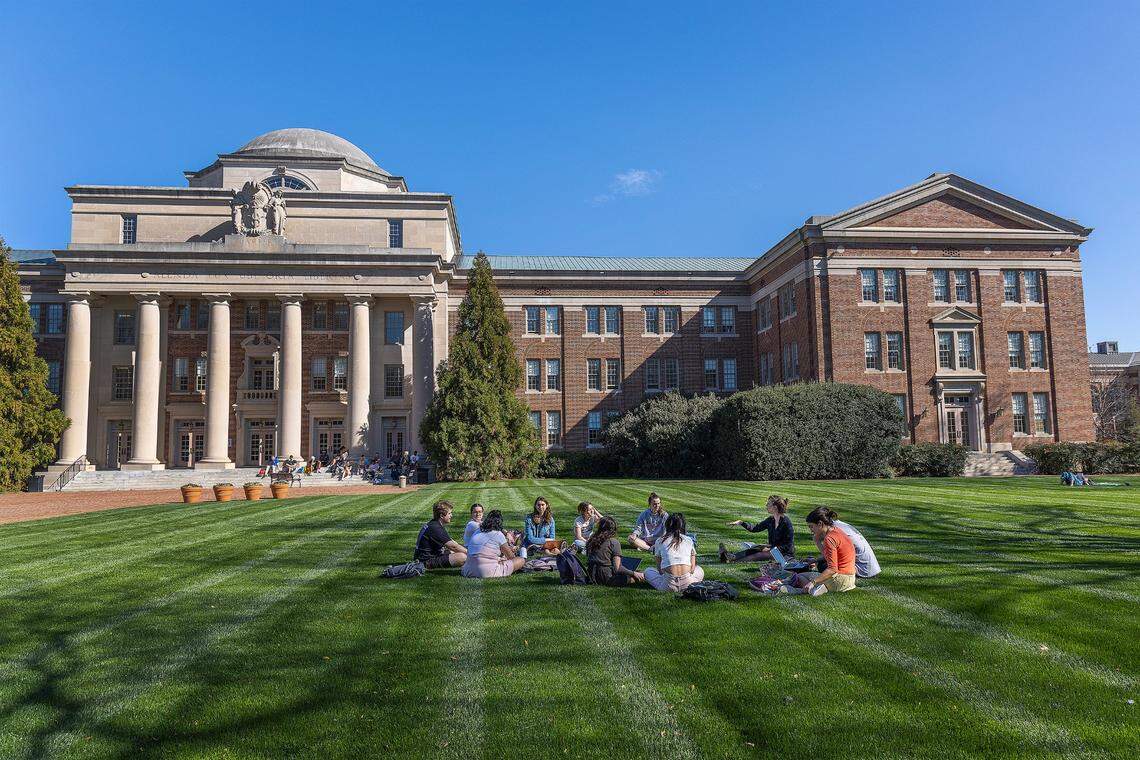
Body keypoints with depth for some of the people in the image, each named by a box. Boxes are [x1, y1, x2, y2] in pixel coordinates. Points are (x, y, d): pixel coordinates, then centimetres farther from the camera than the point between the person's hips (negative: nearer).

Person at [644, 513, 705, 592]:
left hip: (668, 586, 0)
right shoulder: (689, 540, 11)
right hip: (687, 584, 1)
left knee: (648, 571, 29)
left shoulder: (660, 541, 8)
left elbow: (659, 567, 13)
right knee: (700, 570, 35)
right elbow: (692, 567, 12)